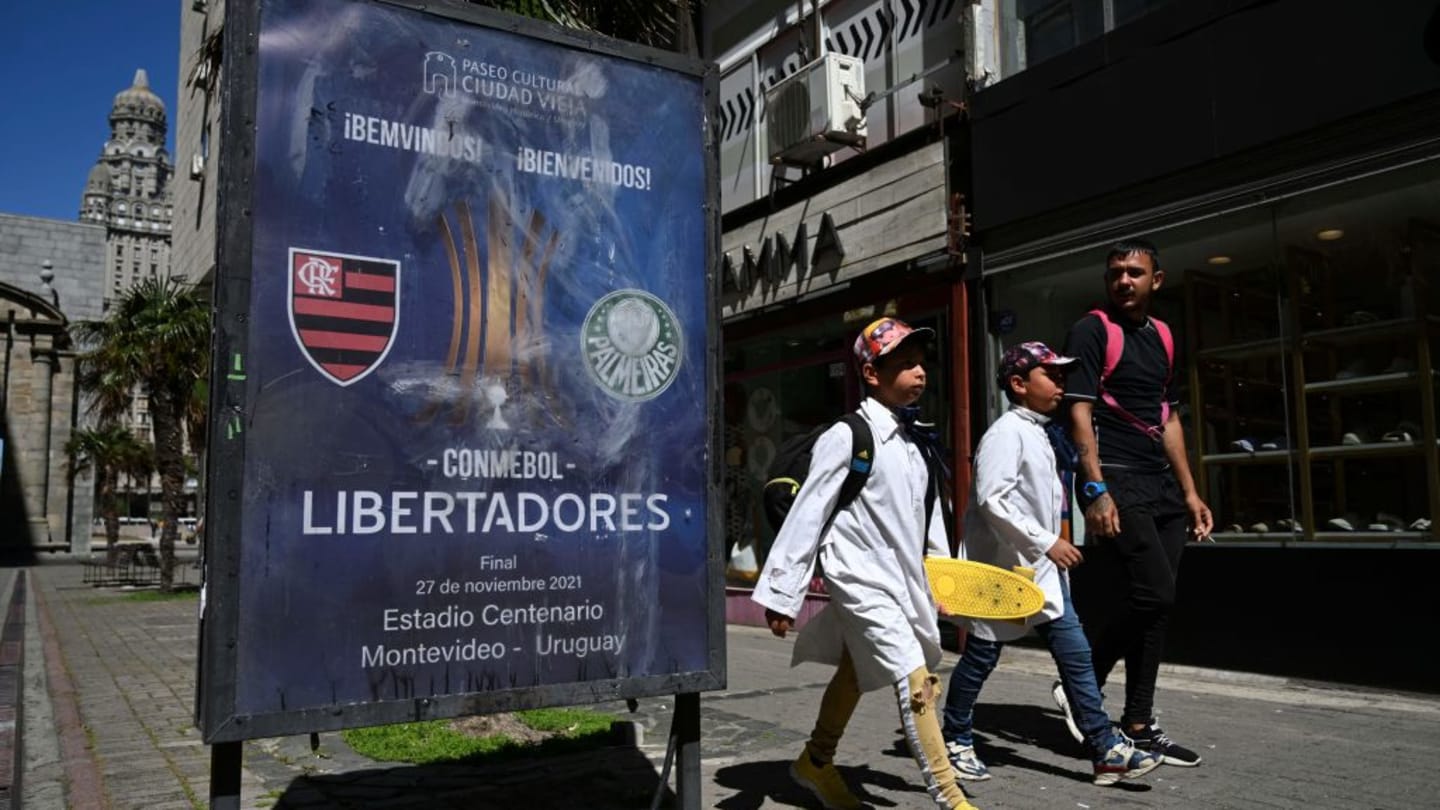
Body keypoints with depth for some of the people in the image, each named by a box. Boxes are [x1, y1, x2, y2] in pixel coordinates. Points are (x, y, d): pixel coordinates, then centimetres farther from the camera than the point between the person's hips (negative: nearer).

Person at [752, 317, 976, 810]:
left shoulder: (913, 442, 8)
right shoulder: (845, 438, -15)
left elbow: (926, 511, 16)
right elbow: (807, 515, -15)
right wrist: (782, 594, -14)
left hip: (903, 579, 8)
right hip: (863, 580, -8)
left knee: (854, 673, 20)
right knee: (915, 682, -13)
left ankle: (816, 763, 38)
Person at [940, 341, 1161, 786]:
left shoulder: (1041, 432, 13)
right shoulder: (1007, 431, -16)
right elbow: (992, 499, -25)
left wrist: (1052, 543, 16)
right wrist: (1047, 542, -22)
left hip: (1041, 568, 9)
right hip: (1004, 566, -9)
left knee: (1075, 653, 4)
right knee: (980, 657, 5)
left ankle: (1107, 750, 9)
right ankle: (956, 741, 21)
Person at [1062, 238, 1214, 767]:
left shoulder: (1162, 337, 17)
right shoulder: (1092, 330, -4)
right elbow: (1079, 411, -12)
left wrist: (1189, 492, 16)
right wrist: (1096, 490, -20)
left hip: (1160, 485, 7)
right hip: (1116, 479, -7)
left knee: (1149, 603, 7)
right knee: (1154, 595, -14)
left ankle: (1137, 725, 15)